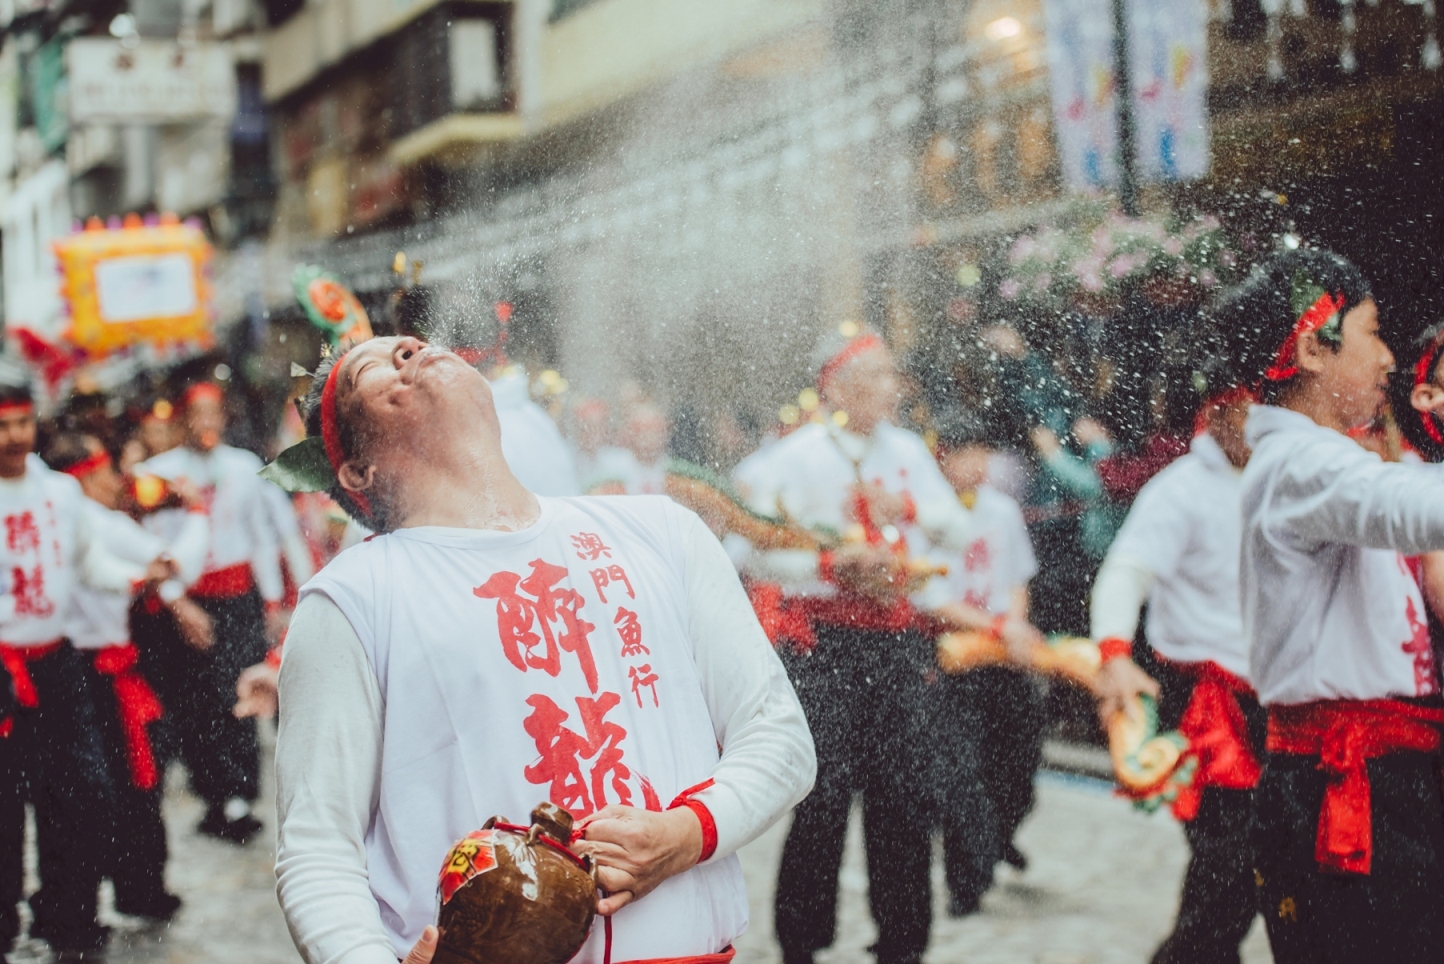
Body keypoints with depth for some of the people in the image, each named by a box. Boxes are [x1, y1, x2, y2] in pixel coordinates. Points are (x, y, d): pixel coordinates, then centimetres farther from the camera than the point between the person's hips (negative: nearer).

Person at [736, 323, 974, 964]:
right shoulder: (794, 458, -3)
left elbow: (961, 532, 8)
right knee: (828, 789, -7)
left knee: (902, 790, 5)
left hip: (896, 635, 4)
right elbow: (753, 555, -9)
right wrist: (833, 565, -19)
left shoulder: (907, 450, 12)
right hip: (824, 639, -4)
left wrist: (910, 508, -10)